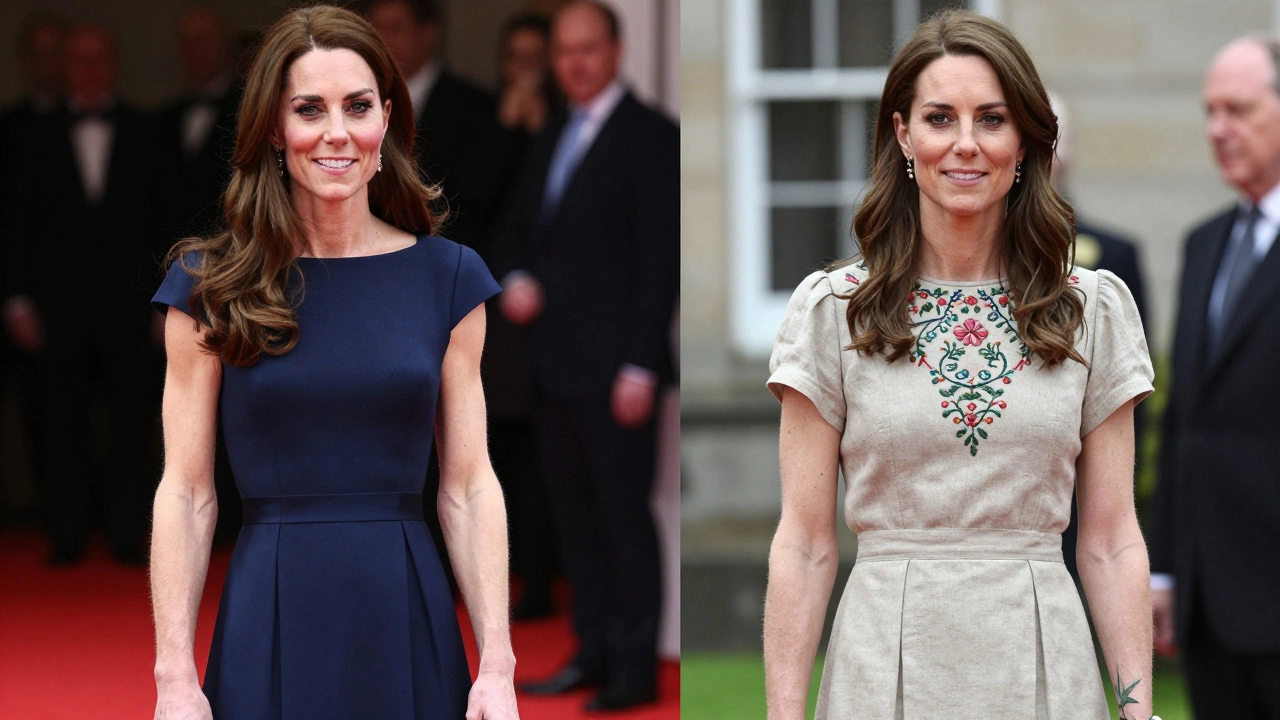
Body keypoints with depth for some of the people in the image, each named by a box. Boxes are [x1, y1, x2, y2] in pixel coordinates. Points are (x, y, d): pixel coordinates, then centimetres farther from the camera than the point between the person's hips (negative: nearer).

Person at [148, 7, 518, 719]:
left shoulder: (447, 278, 4)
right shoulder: (210, 284, 0)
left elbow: (469, 487, 3)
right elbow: (186, 492, -2)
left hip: (409, 620, 1)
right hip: (270, 628, -1)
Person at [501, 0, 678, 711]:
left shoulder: (649, 136, -6)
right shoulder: (552, 138, 17)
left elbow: (658, 256, -11)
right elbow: (525, 231, 25)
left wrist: (640, 365, -16)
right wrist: (517, 280, 1)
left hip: (613, 361, -8)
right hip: (555, 360, 8)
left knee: (625, 511, -5)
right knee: (574, 511, 10)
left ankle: (635, 666, -1)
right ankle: (595, 648, 17)